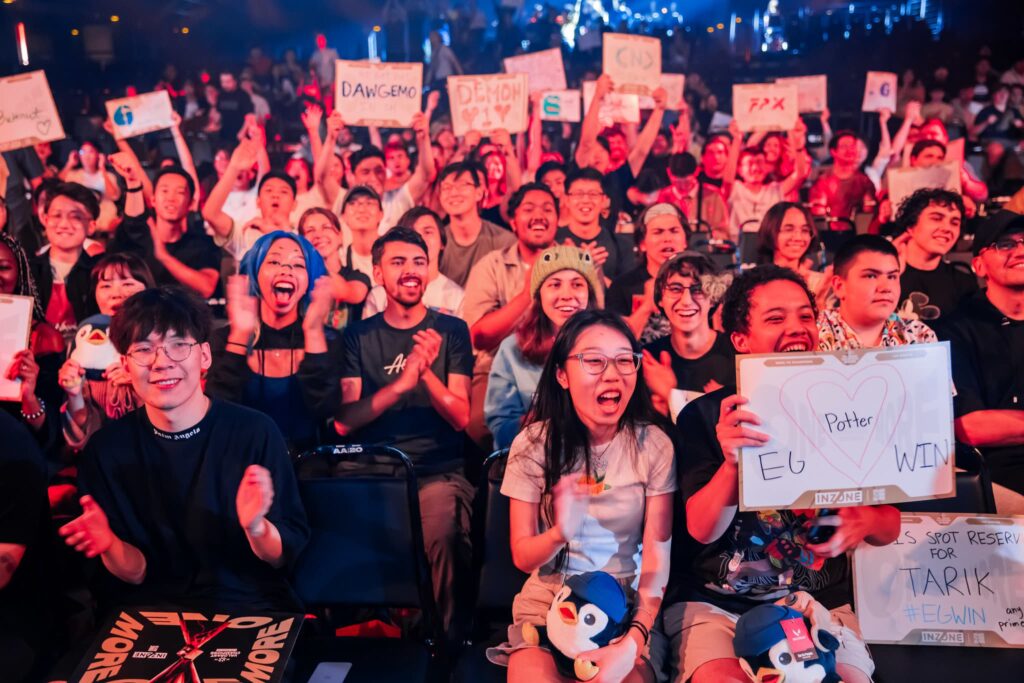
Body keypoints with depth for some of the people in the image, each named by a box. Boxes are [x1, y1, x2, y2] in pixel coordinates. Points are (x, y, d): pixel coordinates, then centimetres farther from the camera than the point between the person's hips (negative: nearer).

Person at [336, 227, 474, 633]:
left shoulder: (450, 331, 7)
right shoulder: (358, 336, 10)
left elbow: (460, 416, 0)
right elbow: (343, 421, -1)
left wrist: (427, 373, -18)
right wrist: (399, 385, -16)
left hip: (440, 473, -1)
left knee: (443, 534, -31)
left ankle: (444, 638, -7)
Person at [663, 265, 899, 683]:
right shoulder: (704, 414, -6)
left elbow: (890, 526, 6)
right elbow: (703, 530, -15)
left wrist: (866, 521, -19)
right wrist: (732, 462, -35)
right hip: (713, 603, -3)